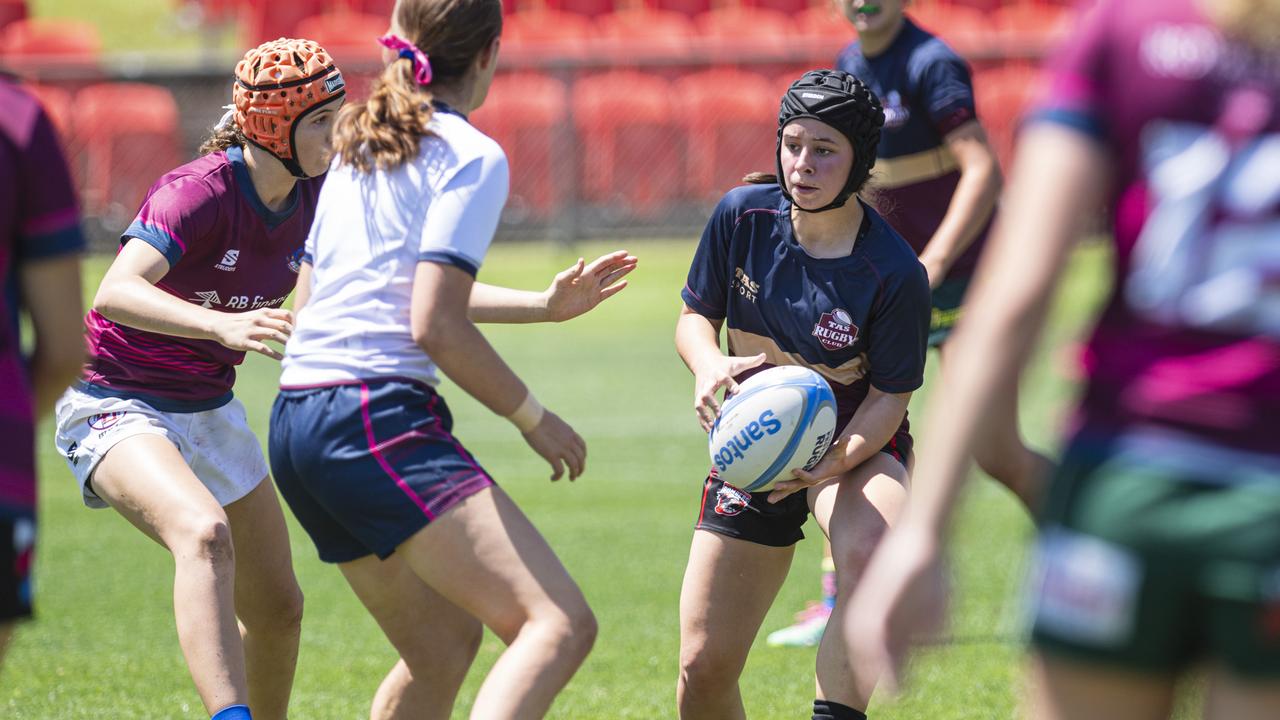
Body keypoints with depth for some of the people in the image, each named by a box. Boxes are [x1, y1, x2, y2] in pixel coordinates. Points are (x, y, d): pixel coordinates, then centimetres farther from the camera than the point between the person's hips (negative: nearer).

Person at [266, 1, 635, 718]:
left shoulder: (358, 148, 20)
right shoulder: (472, 156, -4)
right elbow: (436, 328, -13)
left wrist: (545, 305, 36)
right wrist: (535, 418, -1)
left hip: (296, 422, 9)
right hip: (381, 421, -9)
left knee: (445, 644, 23)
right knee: (561, 625, -18)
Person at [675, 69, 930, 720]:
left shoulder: (894, 273, -22)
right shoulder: (743, 216, -12)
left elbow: (889, 396, -14)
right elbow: (696, 315, 2)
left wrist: (830, 465, -32)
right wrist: (708, 362, -22)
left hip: (855, 443, -3)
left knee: (868, 551, -41)